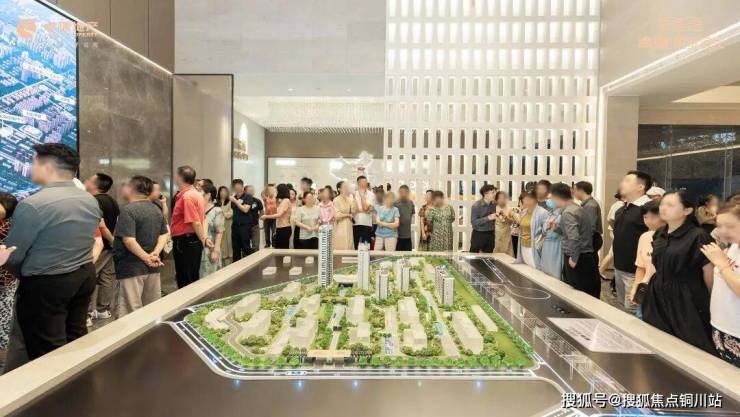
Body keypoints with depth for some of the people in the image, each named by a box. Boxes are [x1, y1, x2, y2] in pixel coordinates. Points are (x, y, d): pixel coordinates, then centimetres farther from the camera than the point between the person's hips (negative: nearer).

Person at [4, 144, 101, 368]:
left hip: (46, 285, -6)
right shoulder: (91, 200, 3)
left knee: (48, 353, 7)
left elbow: (11, 256, -10)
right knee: (76, 339, 19)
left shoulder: (32, 205, -19)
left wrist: (25, 275, 8)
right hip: (86, 275, 7)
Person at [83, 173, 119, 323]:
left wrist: (111, 240, -12)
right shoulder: (112, 200, 10)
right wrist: (114, 239, 13)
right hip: (110, 245, 9)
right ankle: (103, 309, 21)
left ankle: (89, 313, 4)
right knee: (107, 277, 12)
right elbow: (118, 222, 13)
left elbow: (101, 225, -22)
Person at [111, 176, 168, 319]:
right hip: (152, 268, 8)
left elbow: (129, 240, -22)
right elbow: (164, 234, 8)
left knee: (128, 314, -1)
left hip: (131, 268, -7)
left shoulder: (128, 210, -14)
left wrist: (146, 258, -15)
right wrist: (155, 253, -5)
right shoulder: (156, 210, 10)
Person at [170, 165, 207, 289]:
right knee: (192, 279, 17)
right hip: (192, 241, 10)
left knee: (185, 280, 0)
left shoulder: (186, 196, -18)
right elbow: (202, 219, 12)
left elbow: (196, 223, -22)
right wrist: (205, 238, 5)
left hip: (185, 242, -10)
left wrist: (203, 240, -14)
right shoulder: (196, 194, 12)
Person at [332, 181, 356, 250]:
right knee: (340, 248, -4)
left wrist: (352, 200, -8)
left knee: (349, 247, 4)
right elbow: (337, 215, -12)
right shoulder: (336, 200, -8)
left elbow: (353, 211, -4)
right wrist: (348, 214, -2)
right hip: (340, 227, -5)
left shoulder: (350, 199, 7)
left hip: (348, 226, 5)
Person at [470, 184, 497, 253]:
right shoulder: (476, 205, -12)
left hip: (490, 235, 5)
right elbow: (474, 222, -18)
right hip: (478, 235, -5)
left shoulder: (494, 204, 3)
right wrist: (488, 218, -23)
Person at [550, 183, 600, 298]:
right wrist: (556, 227, 13)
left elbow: (574, 238, -29)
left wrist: (574, 258, -18)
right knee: (590, 296, 13)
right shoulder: (580, 209, 12)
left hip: (578, 260, -9)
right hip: (587, 257, 9)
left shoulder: (568, 212, -17)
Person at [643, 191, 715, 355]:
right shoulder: (659, 234, 7)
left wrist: (710, 300, 1)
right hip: (658, 297, 6)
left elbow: (709, 273, -7)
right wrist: (644, 282, 11)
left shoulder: (698, 236, -13)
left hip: (686, 299, -6)